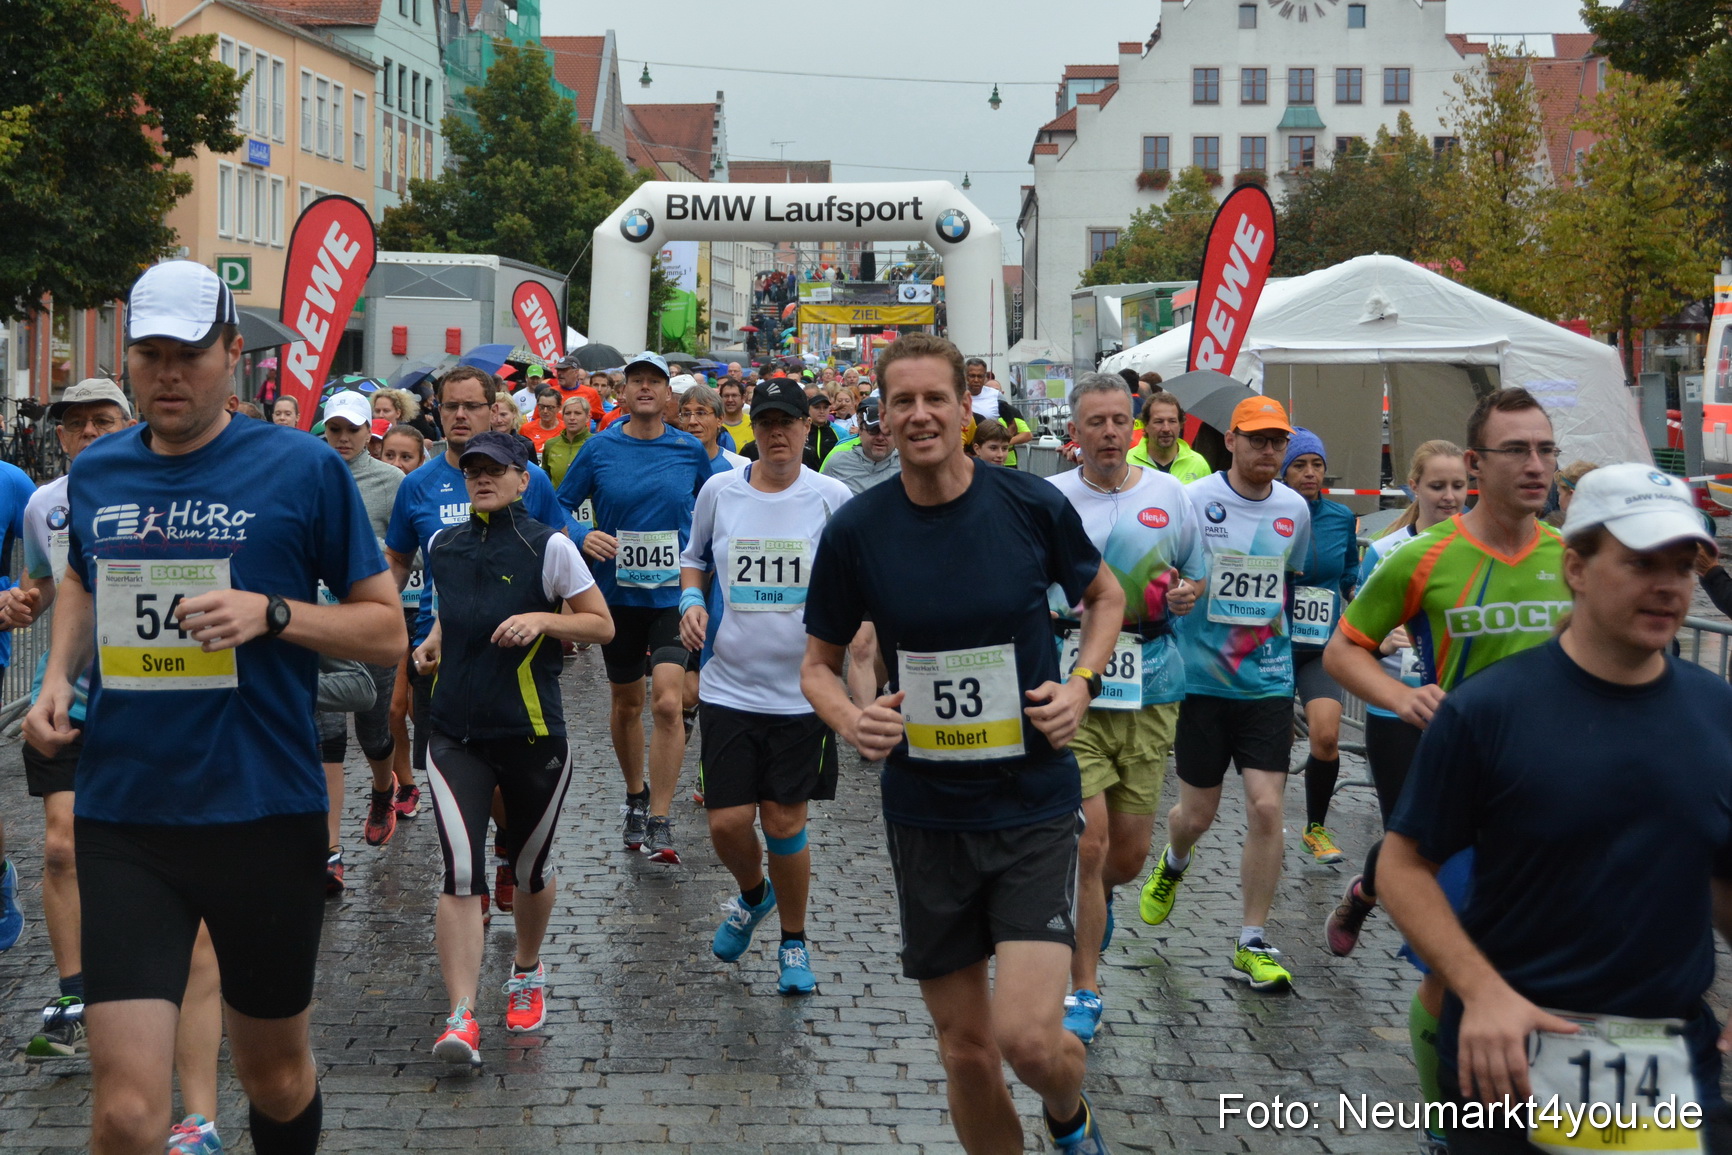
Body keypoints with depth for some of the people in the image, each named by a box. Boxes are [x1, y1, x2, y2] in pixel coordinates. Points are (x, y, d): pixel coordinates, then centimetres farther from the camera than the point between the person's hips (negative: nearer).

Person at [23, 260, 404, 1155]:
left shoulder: (304, 469, -5)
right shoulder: (95, 472, 7)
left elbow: (386, 630, -1)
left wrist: (272, 613, -18)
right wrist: (57, 674, 9)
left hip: (264, 814, -1)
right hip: (124, 820, 2)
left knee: (275, 1073, 17)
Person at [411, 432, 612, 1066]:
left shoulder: (549, 547, -5)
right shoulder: (443, 545, 9)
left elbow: (602, 625, -1)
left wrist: (542, 619, -17)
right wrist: (435, 640, 8)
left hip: (532, 734, -2)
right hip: (456, 734, 2)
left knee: (530, 868, 13)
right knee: (461, 872, -13)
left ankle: (526, 972, 41)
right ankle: (461, 1018, -15)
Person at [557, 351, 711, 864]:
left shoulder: (691, 451, 0)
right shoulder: (599, 449, -2)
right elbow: (560, 505, 3)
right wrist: (582, 538, -15)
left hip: (674, 592, -1)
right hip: (617, 594, 1)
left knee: (667, 701, -17)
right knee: (626, 704, 15)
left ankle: (659, 822, -11)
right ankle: (636, 798, 38)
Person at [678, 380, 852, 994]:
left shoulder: (831, 498, -3)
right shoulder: (718, 490, 2)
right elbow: (694, 561, 17)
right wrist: (691, 601, -2)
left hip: (802, 689, -1)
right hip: (728, 685, 2)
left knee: (785, 823, 4)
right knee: (727, 822, -1)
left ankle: (794, 940, 27)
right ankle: (753, 894, 35)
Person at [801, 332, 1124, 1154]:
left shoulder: (1032, 505, -7)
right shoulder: (856, 530, -5)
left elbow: (1104, 597, 12)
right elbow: (818, 662, 6)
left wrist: (1081, 682, -6)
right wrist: (848, 718, -16)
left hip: (1033, 804, -2)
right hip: (926, 816, 2)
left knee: (1027, 1035, -14)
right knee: (966, 1049, 8)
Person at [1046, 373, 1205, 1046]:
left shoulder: (1168, 495, 6)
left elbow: (1195, 576, 17)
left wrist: (1187, 594, -5)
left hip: (1150, 692, 3)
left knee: (1130, 853, 9)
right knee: (1088, 843, -9)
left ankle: (1094, 900, 46)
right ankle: (1084, 993, 4)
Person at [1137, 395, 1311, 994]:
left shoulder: (1295, 509, 4)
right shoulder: (1194, 500, -8)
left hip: (1269, 682, 2)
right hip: (1201, 680, -2)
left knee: (1266, 809, -7)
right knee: (1197, 814, 7)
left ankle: (1253, 943, 6)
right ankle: (1172, 865, 45)